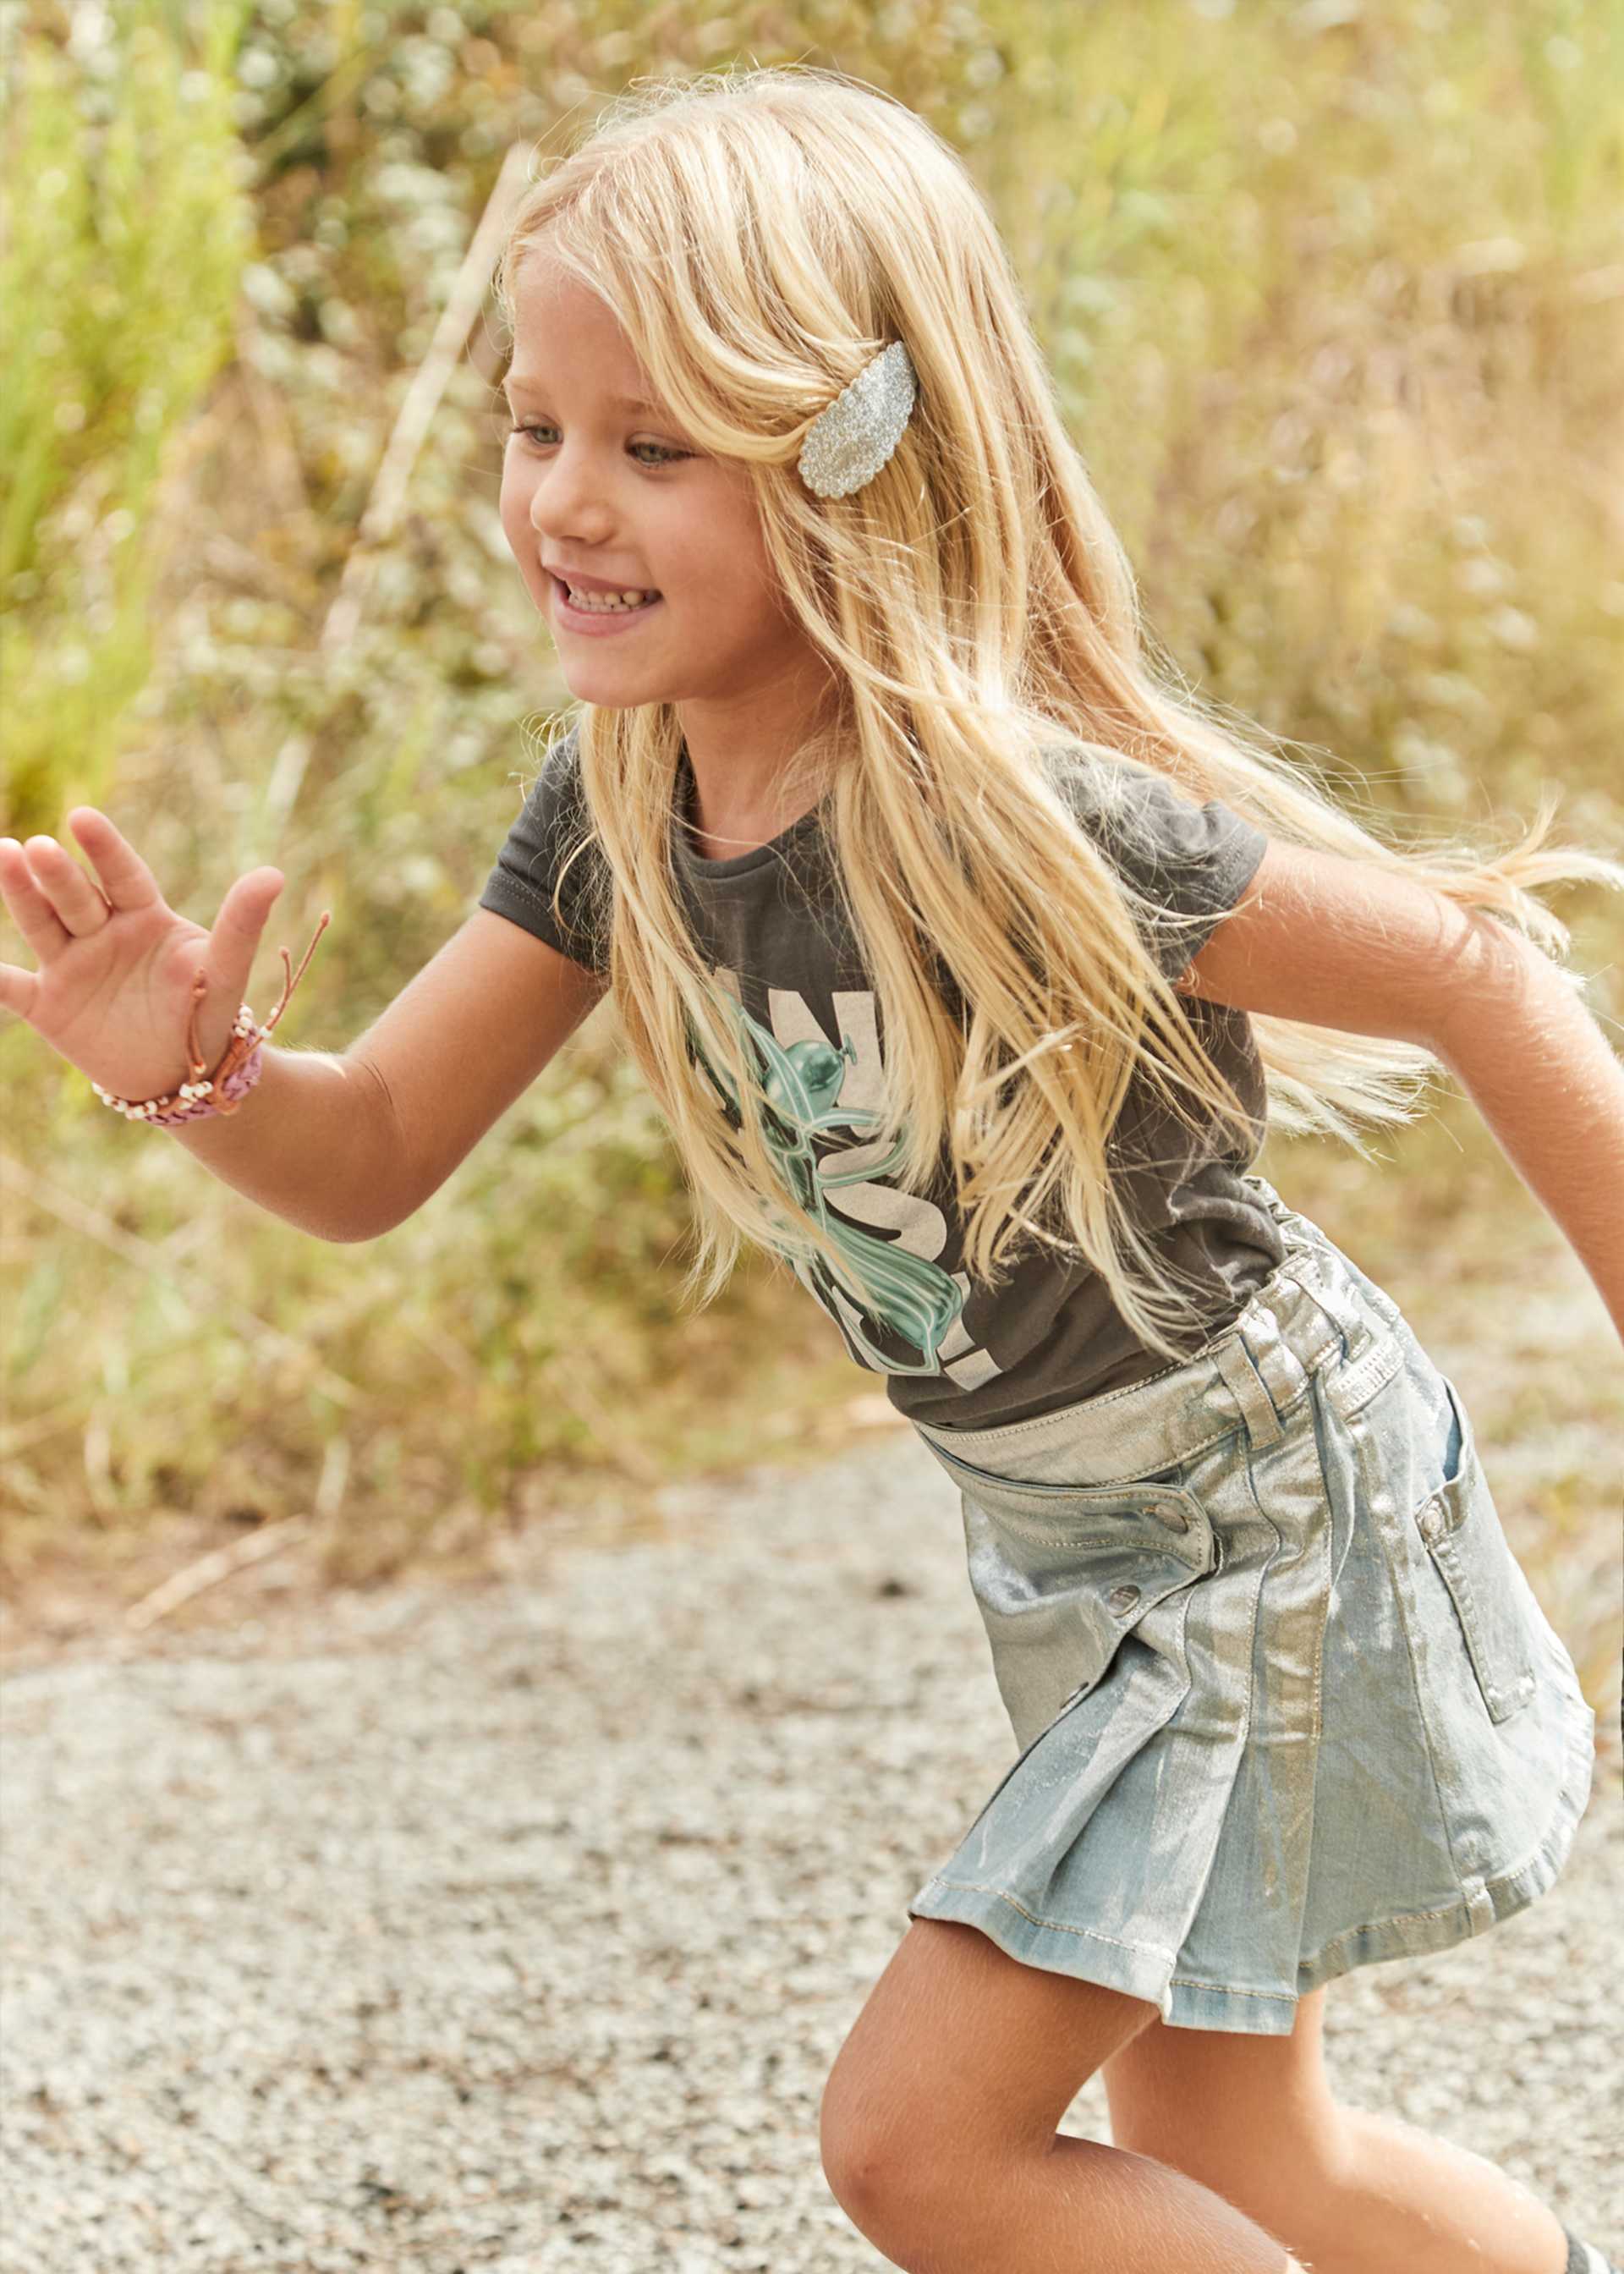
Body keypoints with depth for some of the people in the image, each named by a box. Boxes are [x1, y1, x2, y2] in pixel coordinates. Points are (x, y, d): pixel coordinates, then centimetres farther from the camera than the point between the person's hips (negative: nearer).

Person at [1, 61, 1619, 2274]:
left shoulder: (1018, 815, -32)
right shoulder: (615, 810, -10)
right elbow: (374, 1156, -3)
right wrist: (200, 1071, -25)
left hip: (1272, 1521, -8)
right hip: (1071, 1541, 8)